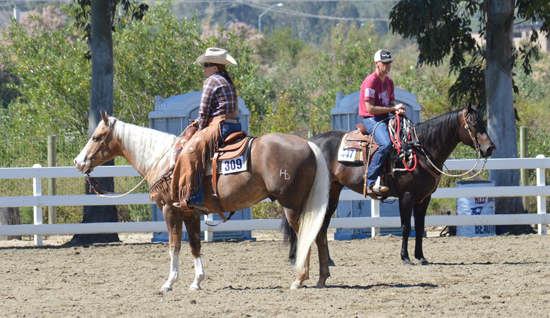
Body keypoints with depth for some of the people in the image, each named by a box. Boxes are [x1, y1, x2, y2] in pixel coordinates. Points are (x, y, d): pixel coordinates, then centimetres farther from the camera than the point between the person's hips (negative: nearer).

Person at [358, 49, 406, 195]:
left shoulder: (389, 82, 15)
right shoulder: (371, 81, -13)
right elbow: (370, 108, -18)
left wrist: (398, 110, -6)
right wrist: (393, 108, -16)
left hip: (386, 118, 9)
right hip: (371, 120, -9)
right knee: (385, 144, -32)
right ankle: (371, 182, -31)